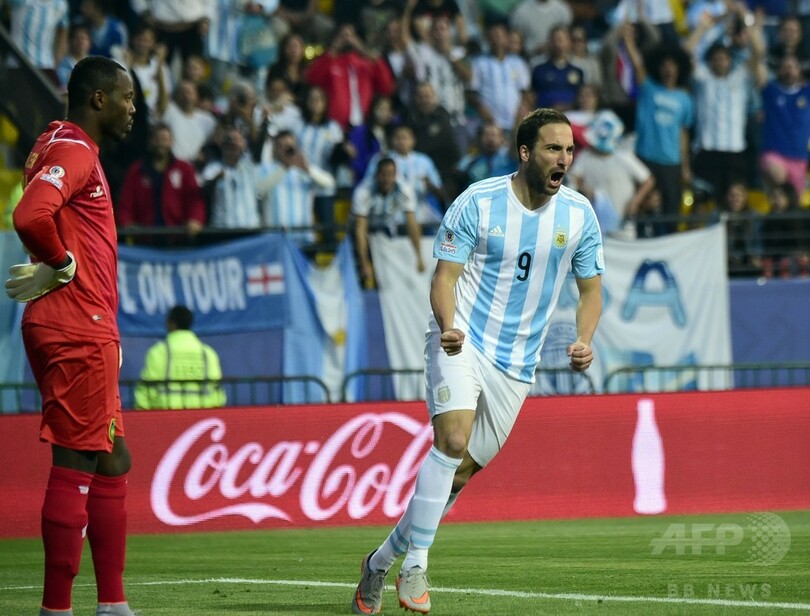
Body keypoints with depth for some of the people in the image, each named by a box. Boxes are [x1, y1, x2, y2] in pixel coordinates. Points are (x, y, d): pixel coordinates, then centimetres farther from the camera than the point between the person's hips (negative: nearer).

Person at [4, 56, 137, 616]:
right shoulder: (72, 151, -12)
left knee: (111, 463, 13)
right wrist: (62, 264, -13)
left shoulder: (75, 151, 20)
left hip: (90, 334, 11)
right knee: (76, 464, -9)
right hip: (77, 332, -11)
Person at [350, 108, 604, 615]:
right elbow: (445, 275, -6)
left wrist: (583, 341, -9)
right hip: (462, 341, -4)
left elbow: (591, 288, 11)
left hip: (516, 364, 4)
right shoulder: (477, 202, -8)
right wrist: (448, 325, -26)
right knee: (453, 438, -27)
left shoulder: (579, 215, 1)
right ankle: (416, 565, -20)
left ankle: (381, 562, 21)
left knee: (461, 474, 4)